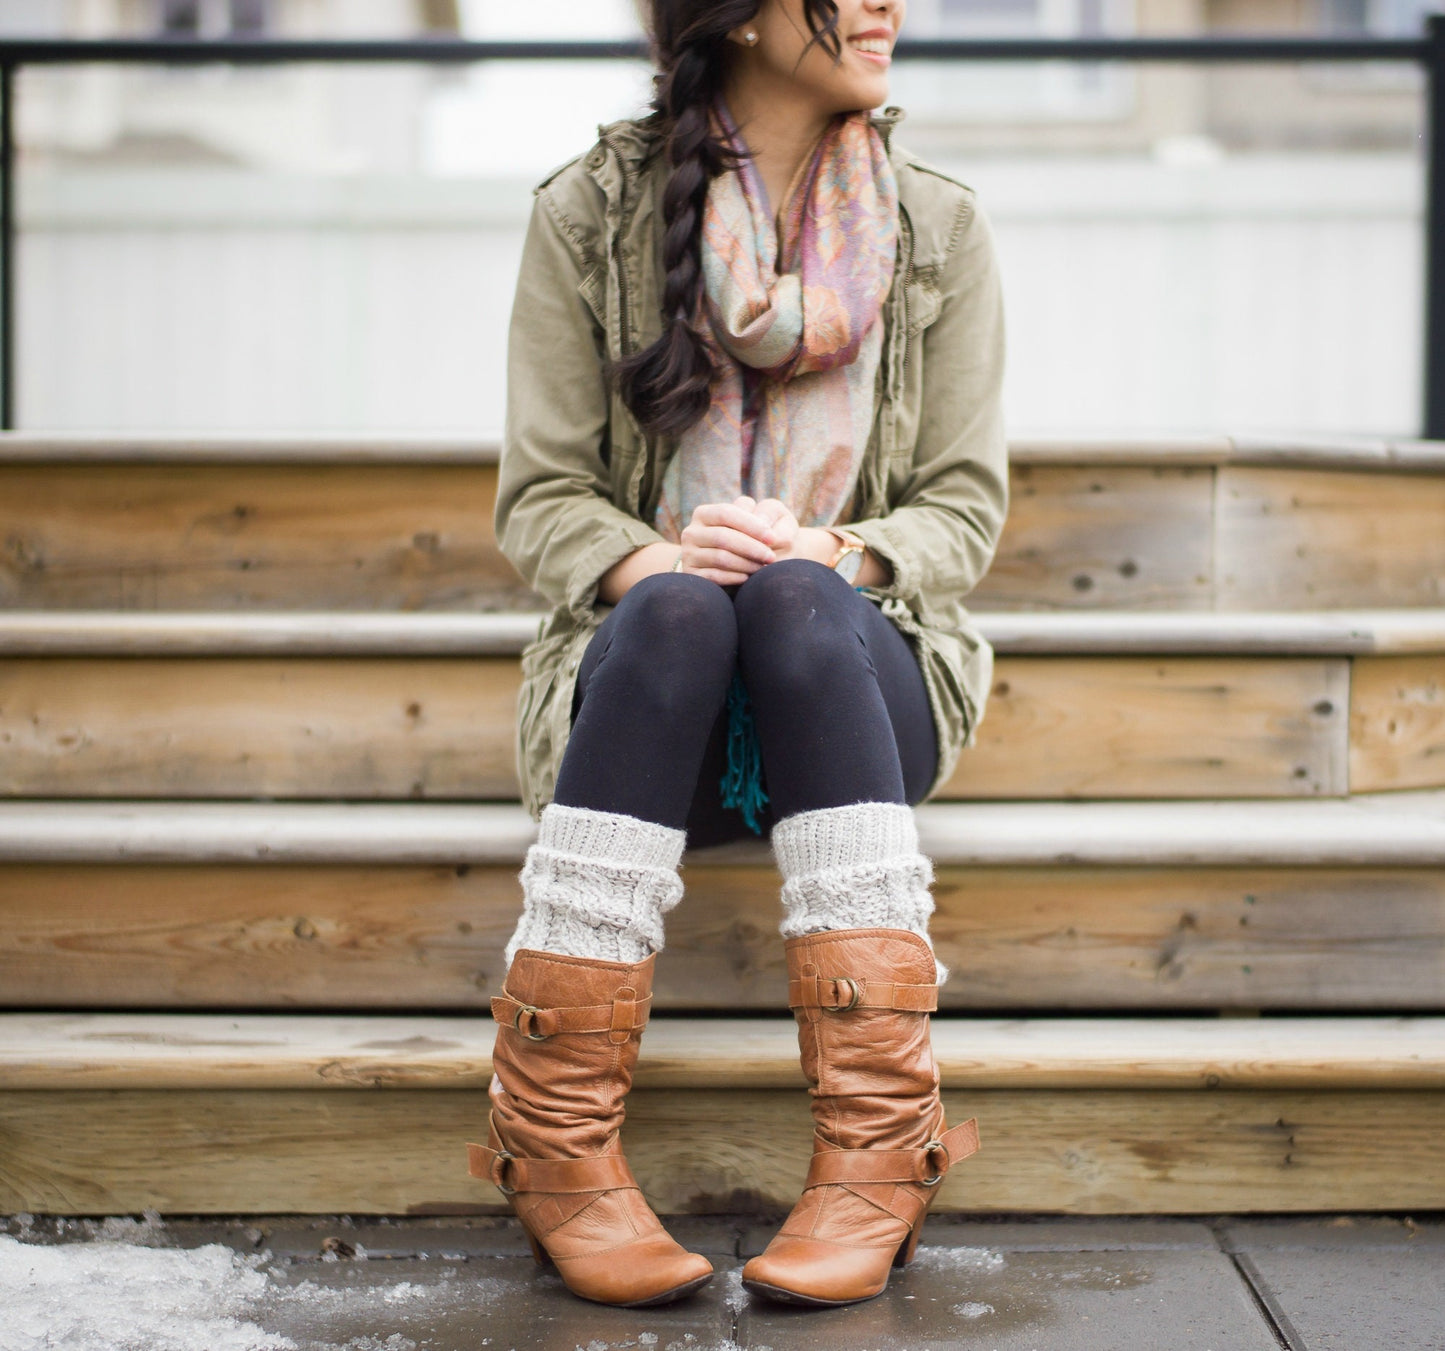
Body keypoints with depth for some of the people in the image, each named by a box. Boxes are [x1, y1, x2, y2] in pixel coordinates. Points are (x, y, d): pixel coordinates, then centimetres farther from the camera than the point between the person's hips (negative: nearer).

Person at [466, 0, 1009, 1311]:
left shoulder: (939, 227, 8)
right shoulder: (590, 214, 4)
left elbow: (966, 508, 3)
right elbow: (538, 497, 0)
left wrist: (831, 555, -18)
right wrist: (646, 560, -21)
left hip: (859, 673, 1)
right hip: (647, 675, -1)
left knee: (792, 600, -34)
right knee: (676, 607, -35)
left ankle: (876, 1156, -38)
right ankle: (557, 1148, -34)